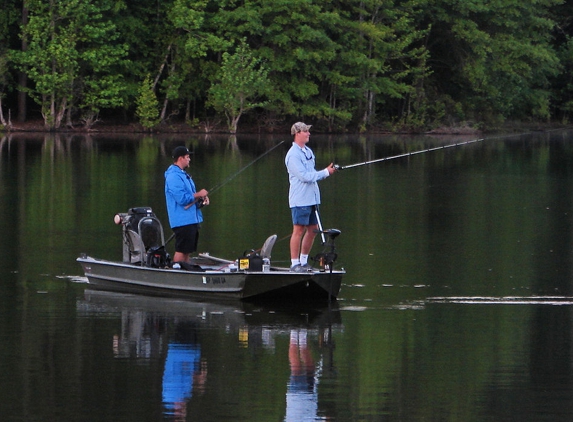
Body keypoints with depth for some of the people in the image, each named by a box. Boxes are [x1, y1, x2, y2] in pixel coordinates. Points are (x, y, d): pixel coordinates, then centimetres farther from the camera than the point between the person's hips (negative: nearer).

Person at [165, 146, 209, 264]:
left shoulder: (183, 174, 19)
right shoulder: (174, 176, -16)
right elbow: (182, 199, -23)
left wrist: (202, 197, 8)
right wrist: (198, 194, -12)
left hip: (191, 220, 11)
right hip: (183, 221, -11)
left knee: (187, 250, 13)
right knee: (181, 250, -10)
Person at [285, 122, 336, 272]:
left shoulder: (308, 151, 16)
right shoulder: (293, 155, -13)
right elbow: (305, 176, -18)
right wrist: (325, 172, -12)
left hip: (312, 198, 9)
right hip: (300, 199, -9)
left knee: (312, 230, 10)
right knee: (299, 230, -7)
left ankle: (304, 261, 20)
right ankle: (294, 264, -5)